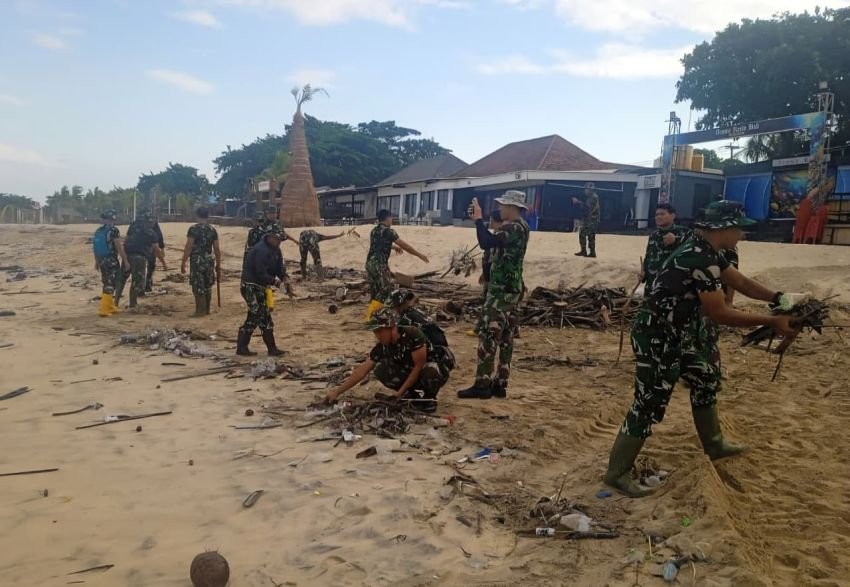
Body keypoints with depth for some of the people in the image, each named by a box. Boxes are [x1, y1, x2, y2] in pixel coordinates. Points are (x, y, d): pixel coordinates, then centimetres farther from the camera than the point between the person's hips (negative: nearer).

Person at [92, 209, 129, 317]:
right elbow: (119, 247, -16)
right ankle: (104, 309, -10)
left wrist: (97, 262, 23)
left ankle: (110, 307, 28)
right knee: (109, 285, -5)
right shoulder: (113, 230, -13)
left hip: (102, 261, 7)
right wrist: (125, 261, -13)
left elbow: (96, 247, 15)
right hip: (112, 261, -7)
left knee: (107, 283, 19)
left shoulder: (98, 231, 10)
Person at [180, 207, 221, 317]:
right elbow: (216, 249, 5)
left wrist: (183, 263, -5)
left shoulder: (193, 229, -9)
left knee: (198, 287, 1)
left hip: (197, 261, -5)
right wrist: (218, 265, 13)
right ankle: (207, 309, 20)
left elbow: (188, 247, -12)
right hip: (209, 261, 5)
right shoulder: (212, 230, 5)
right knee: (208, 286, 13)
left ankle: (201, 310, 2)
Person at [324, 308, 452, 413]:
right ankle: (413, 394, 2)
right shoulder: (381, 347, -11)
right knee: (380, 370, -17)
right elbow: (361, 371, -9)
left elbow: (420, 365, -26)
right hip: (410, 373, 5)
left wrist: (401, 392, -22)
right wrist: (337, 391, -14)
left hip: (435, 369, -5)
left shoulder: (412, 335, -28)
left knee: (430, 372, -41)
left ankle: (428, 398, -8)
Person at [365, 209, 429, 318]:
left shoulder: (374, 230, 16)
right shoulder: (388, 231, -9)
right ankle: (371, 316, -7)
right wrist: (419, 255, 1)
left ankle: (370, 314, 16)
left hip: (370, 263, 8)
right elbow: (404, 246, -7)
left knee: (375, 291, 14)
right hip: (380, 264, -8)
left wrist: (394, 247, 49)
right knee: (385, 290, -2)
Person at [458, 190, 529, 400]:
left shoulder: (513, 228, -17)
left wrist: (478, 218, -18)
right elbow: (494, 241, 24)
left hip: (502, 289, -10)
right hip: (511, 288, 10)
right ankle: (500, 384, 14)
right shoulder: (520, 227, 16)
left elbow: (486, 243, -28)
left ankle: (482, 385, -7)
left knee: (487, 334, -9)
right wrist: (479, 220, 17)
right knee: (505, 337, 10)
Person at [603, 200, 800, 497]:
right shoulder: (700, 259, -26)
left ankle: (714, 445, 43)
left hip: (678, 334, 11)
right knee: (649, 403, -5)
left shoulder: (704, 251, 7)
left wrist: (780, 298, 1)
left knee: (705, 379, 23)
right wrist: (772, 321, -17)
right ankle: (617, 473, 6)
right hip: (657, 338, -11)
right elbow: (719, 313, -24)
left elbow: (741, 281, 14)